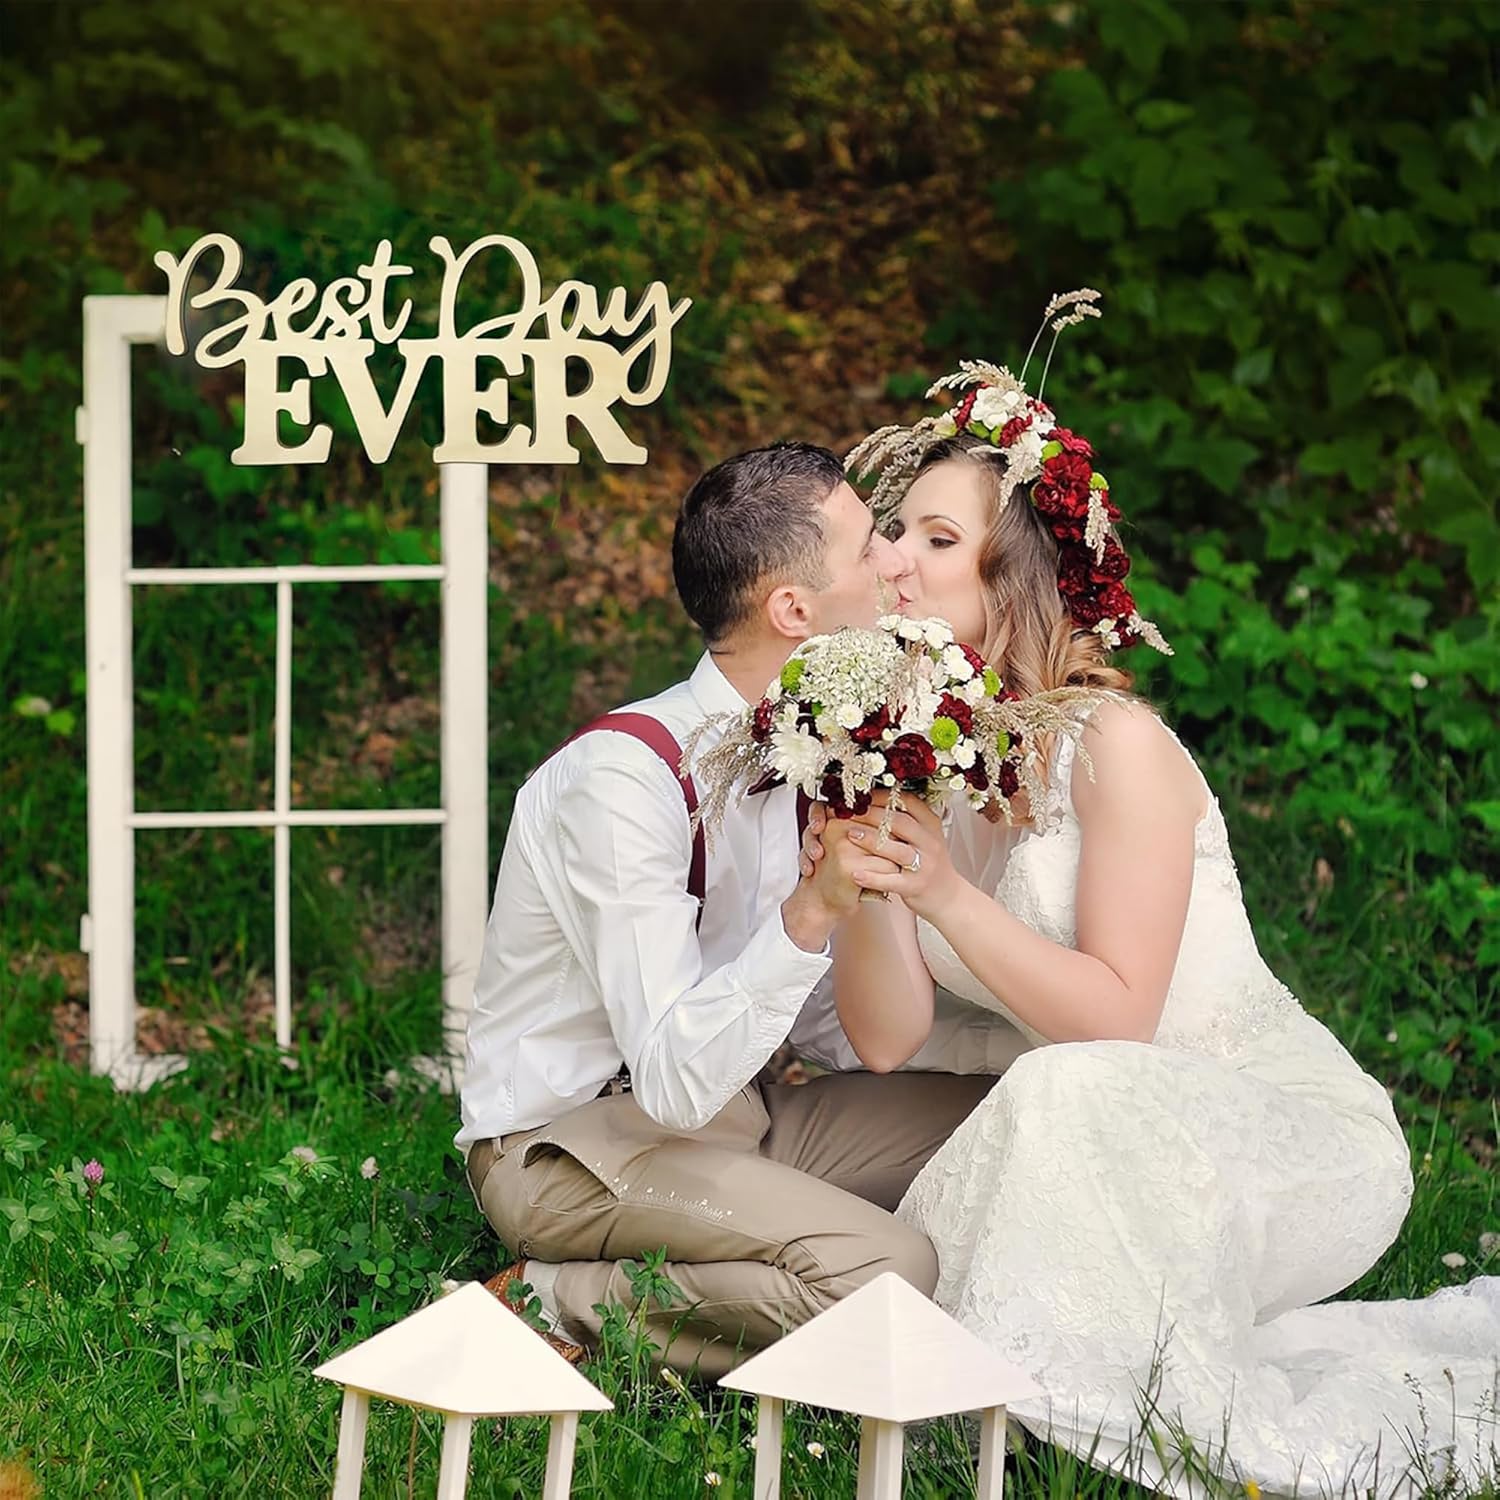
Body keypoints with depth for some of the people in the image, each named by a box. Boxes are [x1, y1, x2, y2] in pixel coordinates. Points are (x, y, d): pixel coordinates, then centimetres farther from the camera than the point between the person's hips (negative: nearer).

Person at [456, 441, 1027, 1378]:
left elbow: (834, 1019, 12)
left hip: (722, 1110, 10)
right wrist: (809, 913, -41)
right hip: (567, 1144, -10)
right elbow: (675, 1080, -30)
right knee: (888, 1274, -28)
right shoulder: (624, 779, -24)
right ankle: (557, 1305, -11)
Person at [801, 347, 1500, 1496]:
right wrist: (861, 887, -20)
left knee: (1071, 1097, -35)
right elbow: (886, 1037, -2)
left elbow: (1115, 1016, -21)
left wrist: (944, 893, -28)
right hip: (1129, 1150, 8)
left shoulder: (1113, 745, -17)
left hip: (1304, 1141, -8)